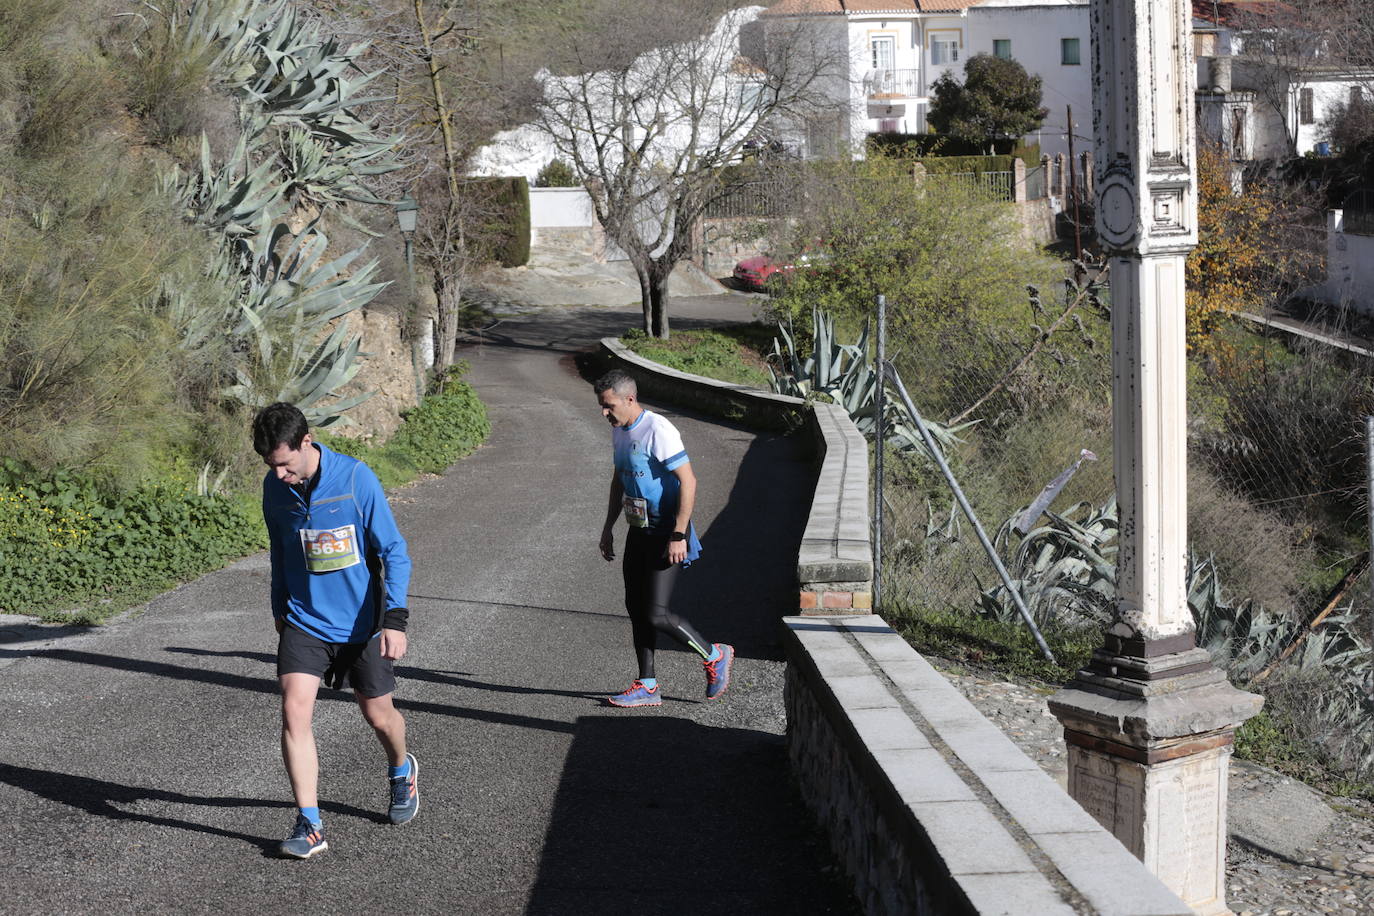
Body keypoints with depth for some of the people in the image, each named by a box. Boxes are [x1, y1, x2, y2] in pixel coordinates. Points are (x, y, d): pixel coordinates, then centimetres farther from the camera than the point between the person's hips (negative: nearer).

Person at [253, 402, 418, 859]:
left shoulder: (355, 479, -18)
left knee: (378, 715, 11)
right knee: (294, 710, -14)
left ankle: (402, 771, 45)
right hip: (304, 621, 3)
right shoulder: (274, 488, -4)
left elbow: (393, 551, -13)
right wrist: (280, 609, 21)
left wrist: (395, 619, -20)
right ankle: (309, 825, -9)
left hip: (361, 622, -2)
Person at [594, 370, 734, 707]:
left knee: (656, 614, -10)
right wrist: (608, 527, 23)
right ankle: (647, 686, 18)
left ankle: (714, 655, 11)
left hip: (666, 534, -9)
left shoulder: (658, 431, -20)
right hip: (639, 531, 9)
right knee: (636, 607, 10)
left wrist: (678, 535, -25)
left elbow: (688, 482, -22)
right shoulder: (619, 431, 9)